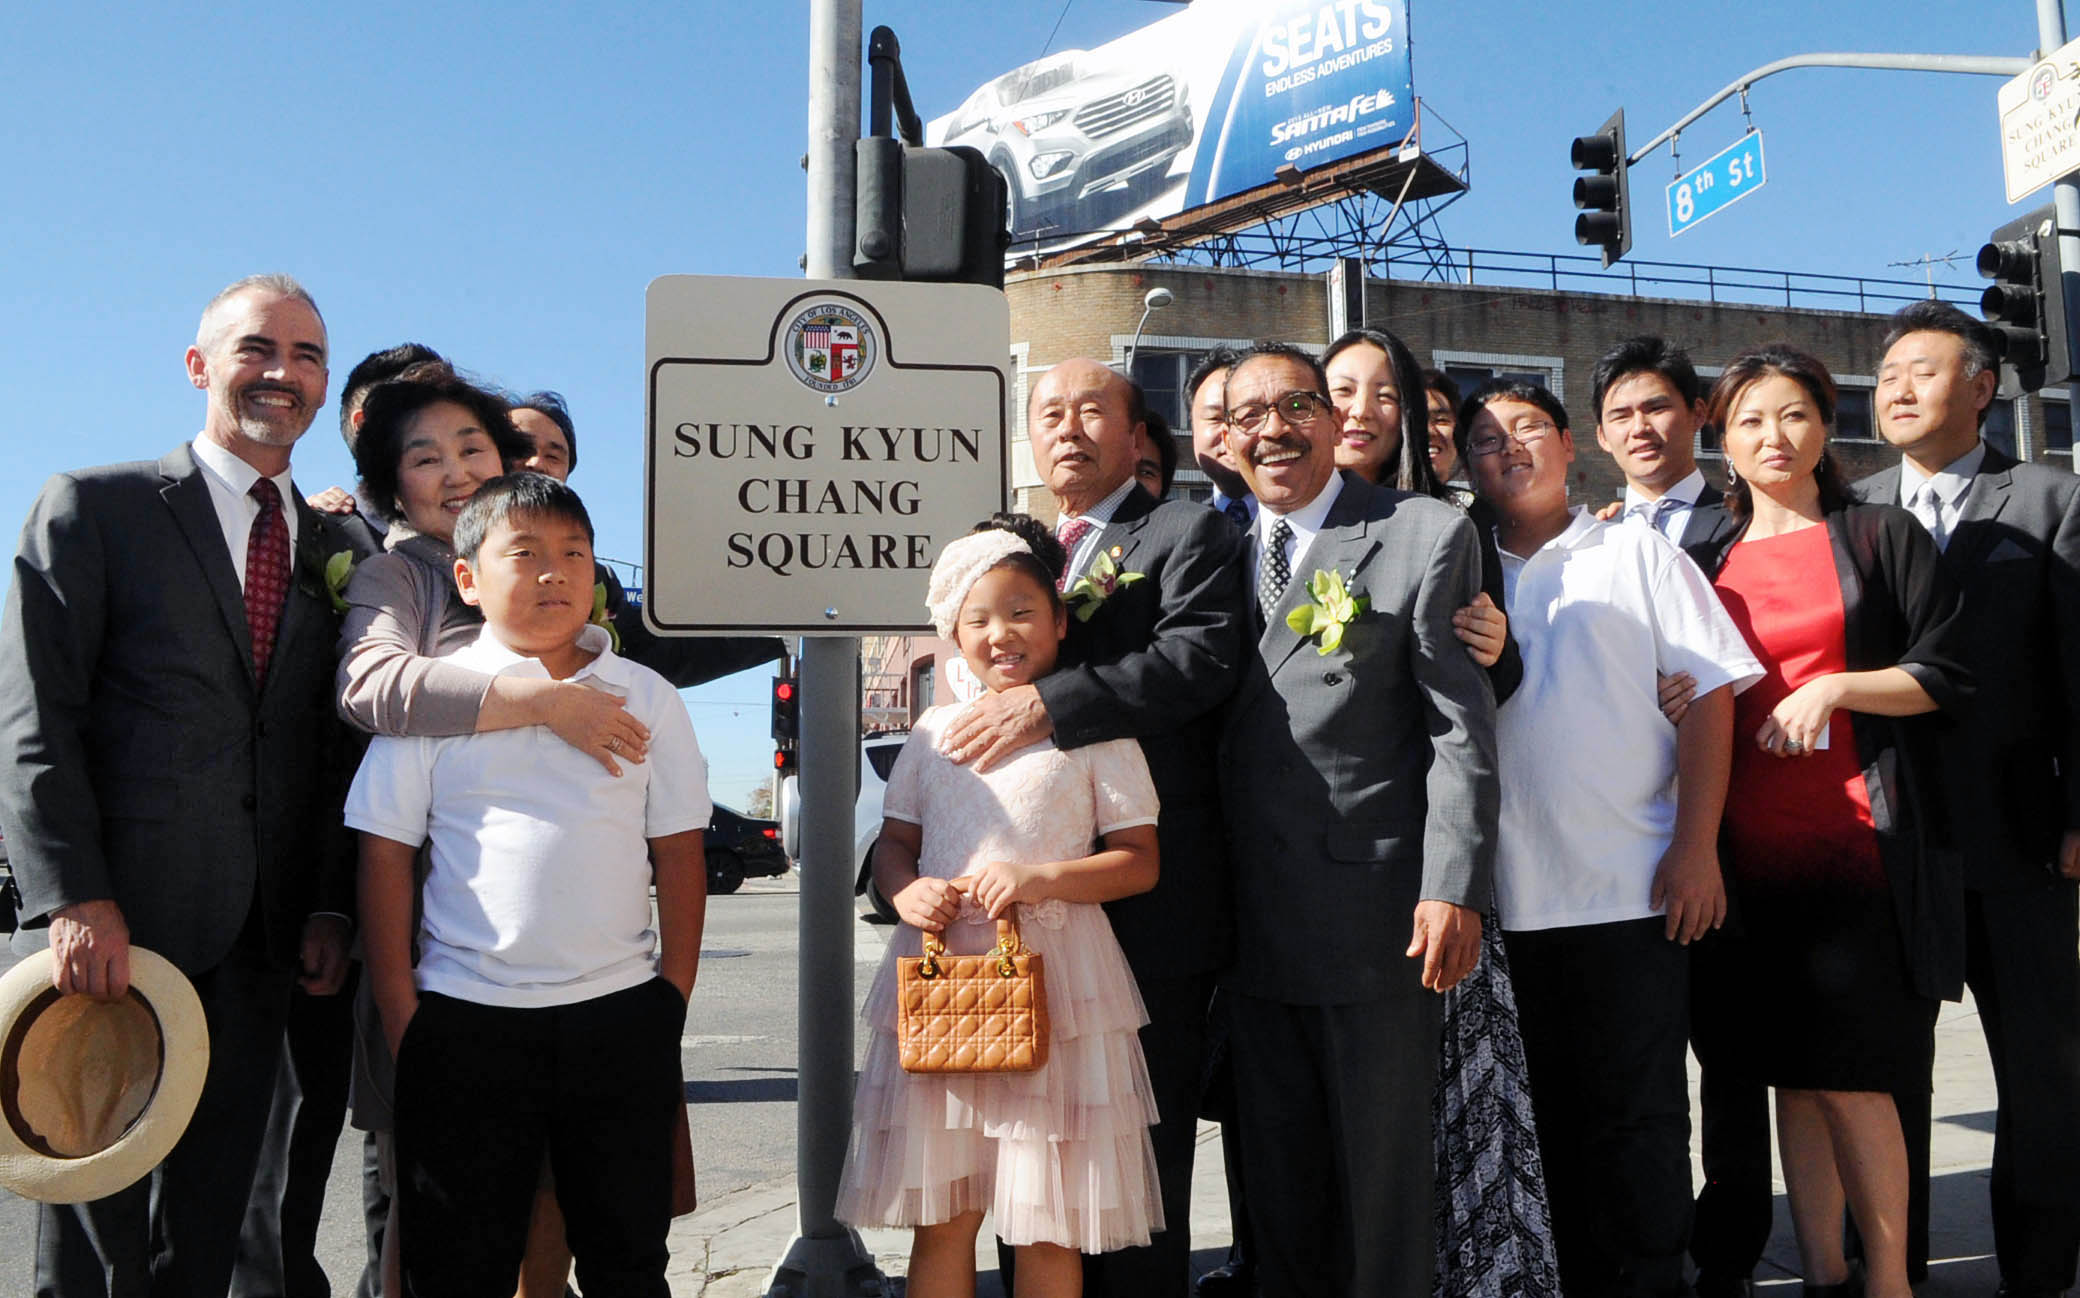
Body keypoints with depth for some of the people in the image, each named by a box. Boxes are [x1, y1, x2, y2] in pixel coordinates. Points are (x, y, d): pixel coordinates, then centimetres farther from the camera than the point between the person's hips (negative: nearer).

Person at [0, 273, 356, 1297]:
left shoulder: (335, 549, 13)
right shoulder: (92, 508, 1)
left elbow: (336, 748, 11)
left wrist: (330, 908, 2)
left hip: (261, 944, 4)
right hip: (116, 932, -4)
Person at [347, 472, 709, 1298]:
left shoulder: (648, 698, 6)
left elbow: (679, 855, 6)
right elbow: (386, 859, 1)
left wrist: (673, 999, 1)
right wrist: (400, 1018, -3)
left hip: (620, 1016, 2)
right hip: (464, 1021, -1)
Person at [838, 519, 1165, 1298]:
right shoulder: (936, 730, 12)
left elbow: (1140, 862, -1)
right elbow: (894, 843, 16)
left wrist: (1039, 878, -16)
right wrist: (905, 891, -7)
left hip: (1055, 980, -3)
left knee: (1048, 1224, 4)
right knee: (940, 1217, 8)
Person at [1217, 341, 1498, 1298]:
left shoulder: (1426, 535, -4)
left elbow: (1462, 727, -8)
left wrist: (1453, 889, -15)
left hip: (1375, 916, -5)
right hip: (1254, 924, 5)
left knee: (1383, 1177, 9)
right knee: (1276, 1182, 16)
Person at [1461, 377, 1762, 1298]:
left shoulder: (1635, 553, 6)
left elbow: (1709, 695, 0)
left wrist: (1696, 846, -8)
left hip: (1632, 892, -2)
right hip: (1510, 901, 2)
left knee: (1638, 1117, 3)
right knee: (1553, 1118, 11)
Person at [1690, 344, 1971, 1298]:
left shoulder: (1882, 537, 4)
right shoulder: (1706, 564, 13)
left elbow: (1949, 674, 0)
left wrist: (1833, 688, -13)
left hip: (1860, 841, -3)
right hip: (1752, 851, 3)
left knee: (1848, 1072, -6)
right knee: (1792, 1075, 7)